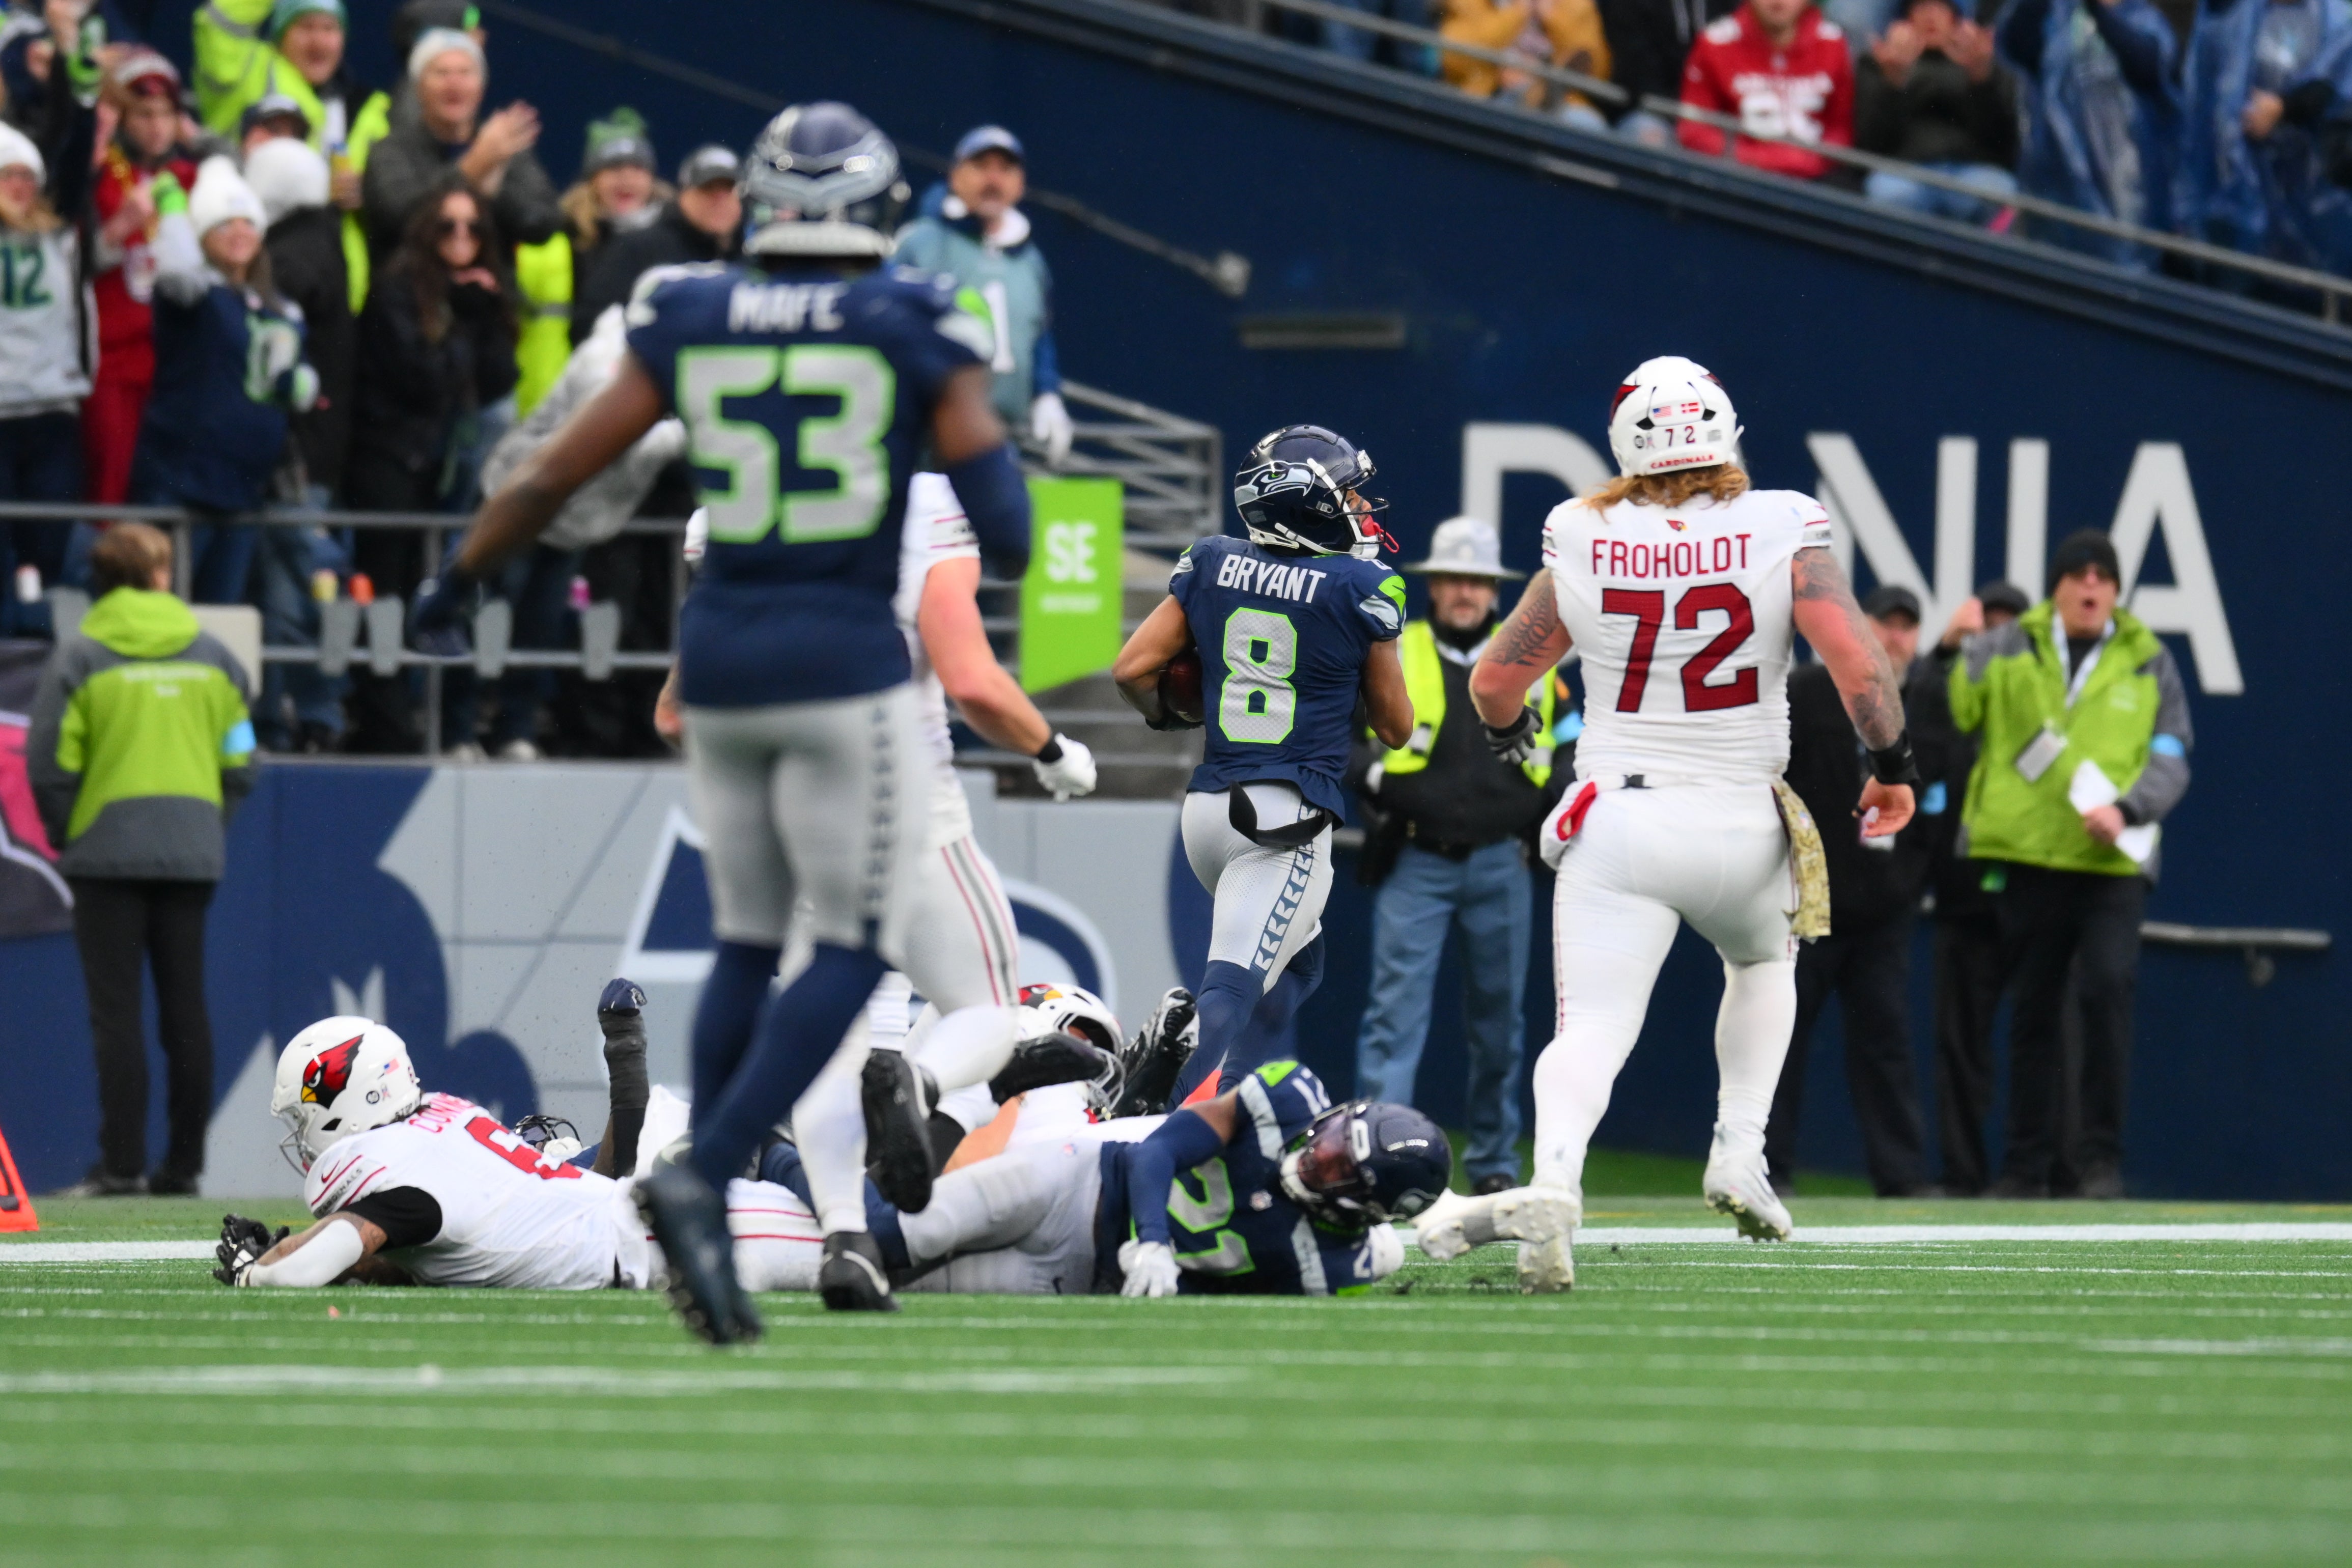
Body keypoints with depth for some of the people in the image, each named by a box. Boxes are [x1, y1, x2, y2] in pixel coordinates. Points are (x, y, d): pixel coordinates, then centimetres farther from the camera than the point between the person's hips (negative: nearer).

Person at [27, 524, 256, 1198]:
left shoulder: (81, 657, -4)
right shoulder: (213, 657, 6)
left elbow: (49, 762, -8)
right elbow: (240, 761, 7)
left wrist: (66, 834, 6)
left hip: (109, 855, -3)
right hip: (194, 855, 3)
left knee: (116, 1012, -2)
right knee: (185, 1010, 7)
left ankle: (122, 1162, -6)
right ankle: (184, 1162, 7)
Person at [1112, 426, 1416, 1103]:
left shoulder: (1212, 565, 6)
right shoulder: (1362, 589, -5)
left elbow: (1133, 670, 6)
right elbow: (1395, 728, 4)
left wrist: (1168, 714, 27)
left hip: (1208, 807, 6)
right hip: (1288, 819, -6)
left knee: (1297, 964, 25)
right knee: (1232, 991, -13)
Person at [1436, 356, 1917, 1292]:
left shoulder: (1584, 546, -1)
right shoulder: (1780, 533, -6)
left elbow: (1496, 678, 8)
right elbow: (1857, 660, -14)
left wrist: (1507, 730, 31)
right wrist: (1892, 765, 2)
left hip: (1616, 820, -1)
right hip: (1740, 828, 1)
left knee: (1592, 1031, -7)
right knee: (1763, 965, 32)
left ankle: (1555, 1180, -35)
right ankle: (1739, 1155, 17)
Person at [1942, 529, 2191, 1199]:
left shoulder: (2147, 662, 8)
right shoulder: (2008, 650, 6)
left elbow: (2172, 759, 5)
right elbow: (1951, 714, -2)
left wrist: (2125, 808, -11)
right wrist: (1963, 649, -12)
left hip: (2112, 861, -1)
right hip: (2027, 855, 1)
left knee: (2107, 990, -16)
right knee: (2032, 1011, 6)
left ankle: (2101, 1155, -7)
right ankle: (2028, 1161, 14)